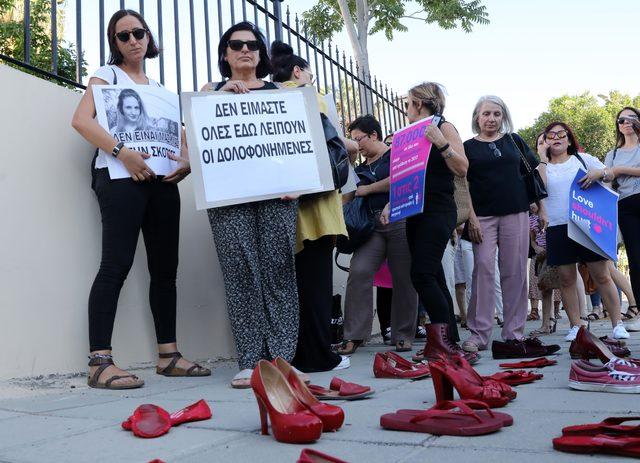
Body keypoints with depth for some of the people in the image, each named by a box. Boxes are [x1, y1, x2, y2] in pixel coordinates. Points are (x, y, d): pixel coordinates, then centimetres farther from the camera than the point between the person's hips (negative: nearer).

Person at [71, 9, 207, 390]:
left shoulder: (159, 87, 25)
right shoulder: (106, 75, 8)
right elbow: (81, 120, -8)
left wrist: (186, 161, -1)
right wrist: (122, 152, -22)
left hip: (162, 180, 6)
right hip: (121, 178, -6)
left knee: (165, 267, 4)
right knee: (117, 264, -15)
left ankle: (169, 355, 10)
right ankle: (100, 362, -13)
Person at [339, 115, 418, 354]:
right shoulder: (361, 168, 22)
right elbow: (348, 199, 23)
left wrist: (367, 189, -3)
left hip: (400, 221, -4)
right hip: (372, 225, 5)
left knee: (404, 278, -1)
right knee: (359, 272, -13)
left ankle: (403, 336, 11)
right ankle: (354, 335, -9)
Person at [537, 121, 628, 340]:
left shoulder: (582, 158, 11)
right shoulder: (542, 166, 11)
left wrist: (598, 173, -10)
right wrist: (542, 158, -4)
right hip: (558, 228, 1)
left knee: (602, 275, -3)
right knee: (566, 279, 3)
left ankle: (617, 324, 3)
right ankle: (575, 326, 11)